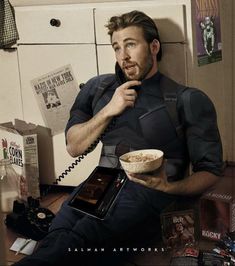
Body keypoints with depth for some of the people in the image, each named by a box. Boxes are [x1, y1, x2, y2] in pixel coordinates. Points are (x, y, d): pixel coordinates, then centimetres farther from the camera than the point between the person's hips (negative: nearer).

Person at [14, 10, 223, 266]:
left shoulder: (190, 101, 7)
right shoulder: (98, 88, 20)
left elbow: (210, 170, 7)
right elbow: (74, 147, 19)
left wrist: (170, 187, -14)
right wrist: (108, 110, 3)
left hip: (149, 193, -4)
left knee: (81, 237, -37)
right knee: (56, 239, -35)